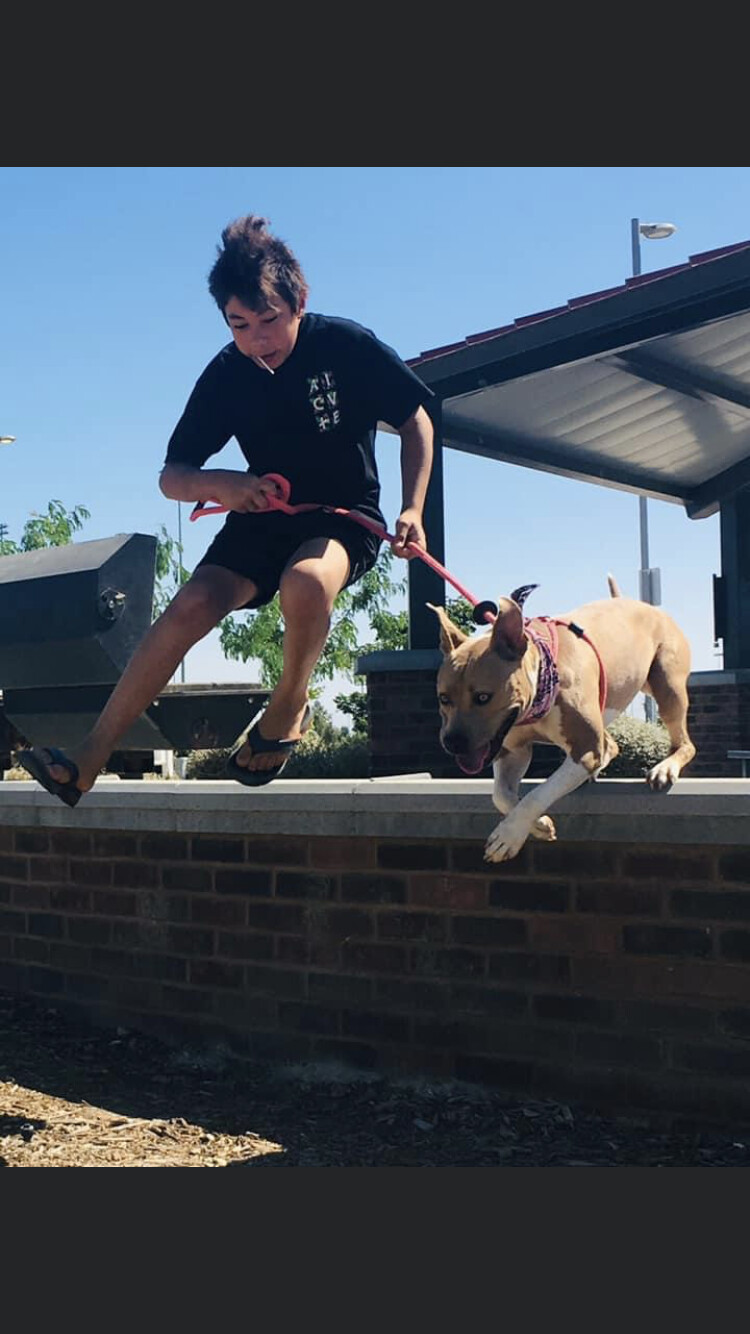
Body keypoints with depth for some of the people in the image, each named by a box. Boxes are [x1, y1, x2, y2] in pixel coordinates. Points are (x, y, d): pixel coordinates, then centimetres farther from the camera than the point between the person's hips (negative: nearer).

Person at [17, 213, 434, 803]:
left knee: (306, 581, -38)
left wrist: (412, 509, -16)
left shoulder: (348, 345, -16)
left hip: (346, 516, -3)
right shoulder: (226, 374, -8)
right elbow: (172, 477, -4)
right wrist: (218, 483, -28)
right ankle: (84, 766, -19)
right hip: (264, 517, 3)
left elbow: (416, 424, -3)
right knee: (192, 606, -21)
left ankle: (289, 709, -8)